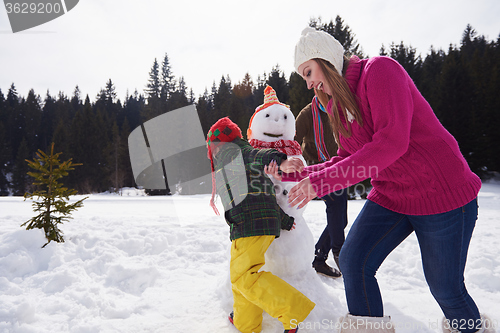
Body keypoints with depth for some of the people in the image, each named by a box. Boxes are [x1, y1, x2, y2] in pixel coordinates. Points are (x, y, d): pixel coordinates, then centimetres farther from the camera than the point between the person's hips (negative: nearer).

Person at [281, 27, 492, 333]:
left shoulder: (380, 69, -17)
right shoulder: (338, 104, 7)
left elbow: (392, 142, -30)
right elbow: (347, 161, 8)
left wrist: (321, 181, -31)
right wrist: (300, 173, -5)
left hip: (443, 193, -6)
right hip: (390, 197, 7)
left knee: (445, 286, 7)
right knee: (353, 260, -7)